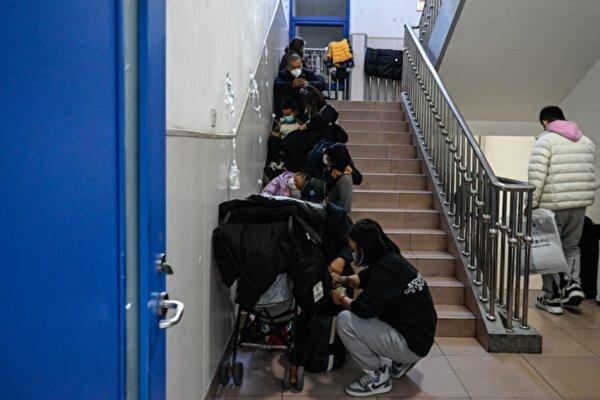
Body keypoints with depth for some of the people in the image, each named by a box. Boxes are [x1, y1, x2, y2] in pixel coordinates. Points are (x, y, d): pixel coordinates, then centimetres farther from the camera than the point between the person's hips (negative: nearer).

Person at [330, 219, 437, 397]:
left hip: (412, 345, -10)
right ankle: (399, 362, 18)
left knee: (345, 320, -17)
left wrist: (342, 299, -5)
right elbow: (362, 278, 22)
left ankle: (378, 376, -2)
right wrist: (342, 280, 4)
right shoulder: (390, 258, 5)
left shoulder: (387, 268, -24)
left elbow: (364, 308, -25)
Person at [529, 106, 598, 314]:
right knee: (571, 246, 21)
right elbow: (590, 174, 16)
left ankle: (552, 298, 10)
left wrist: (531, 203, -11)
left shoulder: (545, 140, -6)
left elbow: (537, 176, -15)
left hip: (553, 205, -6)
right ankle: (573, 284, 4)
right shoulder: (586, 141, 15)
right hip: (580, 204, 6)